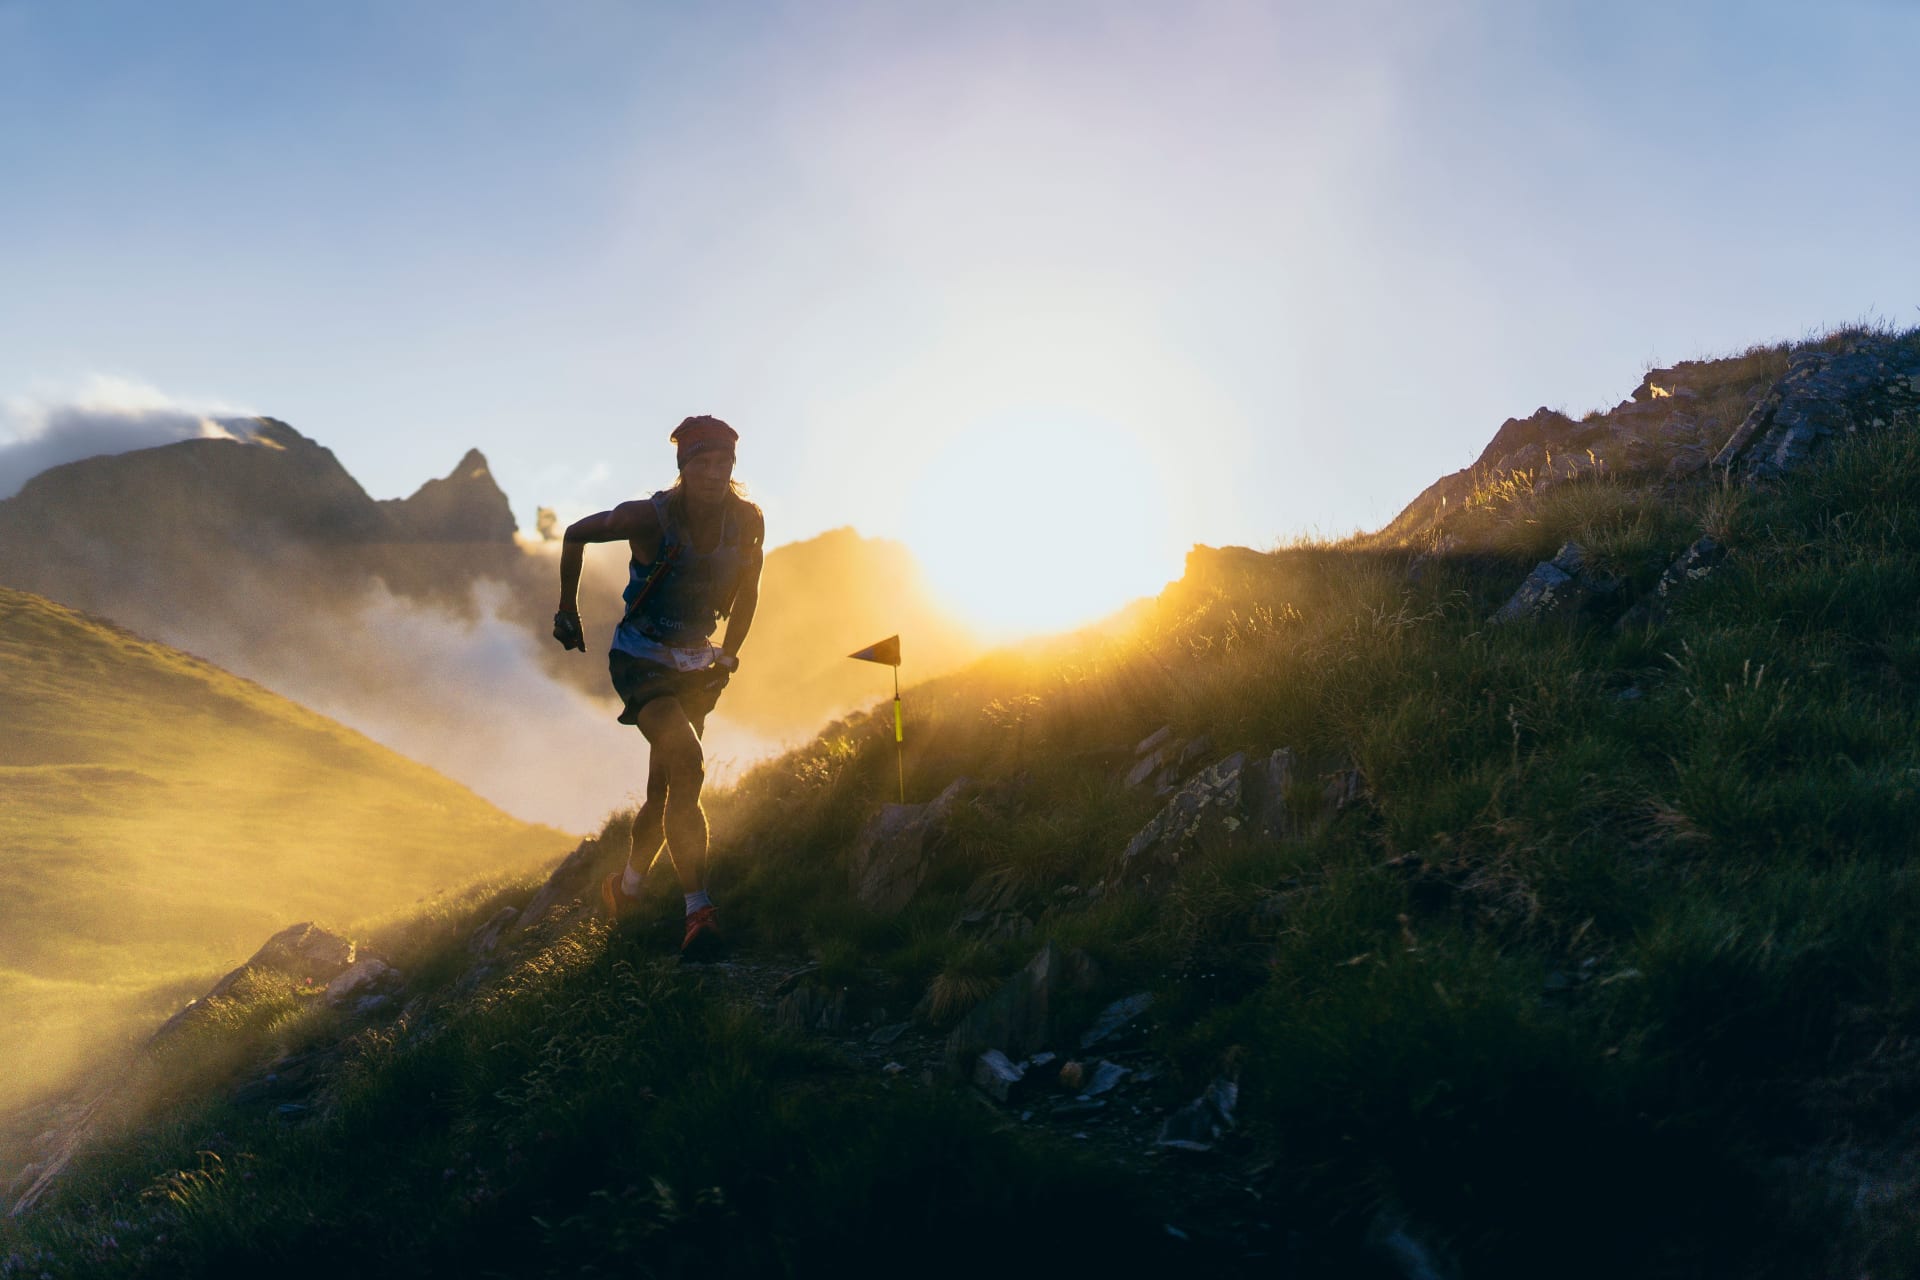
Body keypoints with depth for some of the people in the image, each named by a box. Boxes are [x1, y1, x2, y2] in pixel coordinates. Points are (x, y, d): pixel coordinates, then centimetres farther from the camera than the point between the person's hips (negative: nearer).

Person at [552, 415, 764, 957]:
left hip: (694, 666, 5)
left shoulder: (748, 521, -9)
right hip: (640, 662, -5)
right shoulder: (649, 517, -20)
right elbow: (575, 535, -3)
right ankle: (699, 912, -23)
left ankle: (626, 888, 38)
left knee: (665, 789, 12)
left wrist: (728, 653, 10)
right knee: (688, 765, -27)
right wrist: (567, 612, 4)